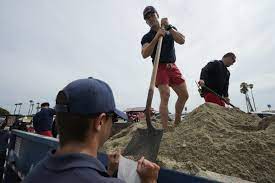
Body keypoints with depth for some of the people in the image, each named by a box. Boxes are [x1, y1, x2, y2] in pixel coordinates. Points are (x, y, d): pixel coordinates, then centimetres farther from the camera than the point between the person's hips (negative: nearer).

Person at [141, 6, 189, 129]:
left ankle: (177, 123, 20)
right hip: (160, 67, -5)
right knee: (165, 96, -20)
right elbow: (145, 55, -16)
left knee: (184, 95, 3)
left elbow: (182, 41, -4)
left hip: (172, 66, 5)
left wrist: (168, 27, -11)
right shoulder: (147, 37, 2)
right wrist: (156, 37, -21)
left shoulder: (171, 30, 15)